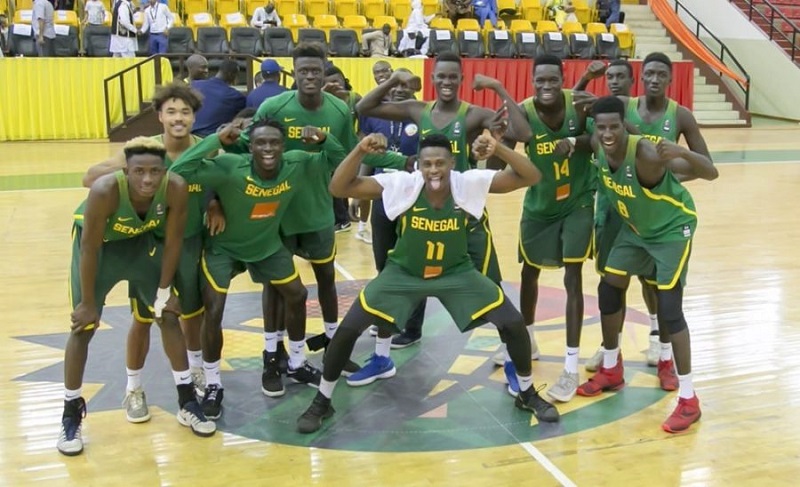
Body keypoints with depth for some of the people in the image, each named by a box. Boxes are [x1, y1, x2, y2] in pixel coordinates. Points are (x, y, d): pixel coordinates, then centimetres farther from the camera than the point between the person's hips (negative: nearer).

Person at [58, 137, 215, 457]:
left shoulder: (176, 188, -31)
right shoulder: (105, 190, -39)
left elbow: (173, 242, -16)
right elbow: (90, 249, -28)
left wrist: (164, 291, -9)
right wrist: (88, 303, -20)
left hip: (141, 241, 3)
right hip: (97, 242, -3)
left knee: (168, 315, 4)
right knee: (83, 326, -3)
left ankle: (187, 402, 17)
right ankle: (71, 415, 13)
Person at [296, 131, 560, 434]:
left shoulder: (470, 183, -23)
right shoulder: (402, 185, -25)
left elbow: (531, 177, -27)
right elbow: (339, 188, -28)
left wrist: (498, 149, -41)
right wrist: (360, 150, -42)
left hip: (456, 272, 1)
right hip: (403, 273, -1)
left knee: (514, 324, -7)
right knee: (347, 329, -11)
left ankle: (527, 394, 20)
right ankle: (321, 402, 13)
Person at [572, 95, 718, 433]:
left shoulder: (647, 154, -36)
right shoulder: (598, 146, -16)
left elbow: (710, 174, -41)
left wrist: (683, 154, -58)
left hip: (672, 229, -7)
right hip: (635, 228, 7)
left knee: (669, 310, -11)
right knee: (608, 291, 9)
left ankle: (688, 400, 0)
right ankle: (611, 371, 29)